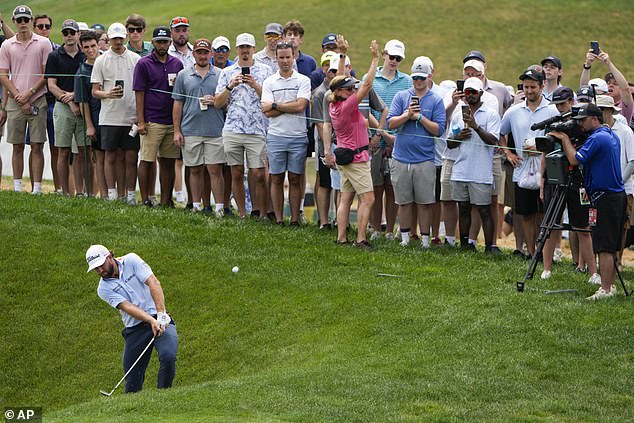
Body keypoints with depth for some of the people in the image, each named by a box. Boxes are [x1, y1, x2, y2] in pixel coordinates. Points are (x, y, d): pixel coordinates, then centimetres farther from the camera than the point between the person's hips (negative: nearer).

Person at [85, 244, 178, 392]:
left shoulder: (131, 261, -1)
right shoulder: (104, 289, 1)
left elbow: (153, 283, -11)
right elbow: (127, 307, -13)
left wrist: (161, 314, -23)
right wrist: (152, 321, -29)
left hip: (159, 320, -2)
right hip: (134, 329, 2)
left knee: (168, 356, -26)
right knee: (133, 379, -4)